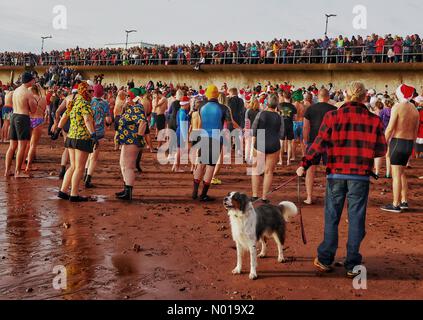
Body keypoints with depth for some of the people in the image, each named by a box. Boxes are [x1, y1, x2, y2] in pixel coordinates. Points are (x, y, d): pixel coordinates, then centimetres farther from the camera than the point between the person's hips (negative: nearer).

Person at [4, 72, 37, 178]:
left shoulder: (16, 90, 13)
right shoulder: (28, 93, -11)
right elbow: (33, 110, -8)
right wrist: (34, 102, 8)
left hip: (14, 116, 8)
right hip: (23, 118, -8)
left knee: (12, 146, 13)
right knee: (22, 146, -3)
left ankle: (7, 170, 16)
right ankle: (18, 172, -1)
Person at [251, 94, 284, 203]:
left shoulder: (261, 114, -1)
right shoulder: (279, 118, 3)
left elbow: (253, 130, -3)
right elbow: (281, 135, 5)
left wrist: (252, 145, 0)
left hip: (259, 144, -1)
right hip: (274, 146, 1)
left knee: (256, 170, 10)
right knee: (269, 172, 8)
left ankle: (255, 195, 6)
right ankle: (264, 197, 8)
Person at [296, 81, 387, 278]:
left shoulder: (332, 116, -4)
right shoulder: (374, 120, -1)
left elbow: (319, 144, -8)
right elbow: (381, 150, 3)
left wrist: (304, 165, -3)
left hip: (337, 174, 0)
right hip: (361, 176, 0)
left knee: (331, 217, 11)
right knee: (356, 219, 7)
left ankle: (325, 260, 17)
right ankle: (352, 266, 12)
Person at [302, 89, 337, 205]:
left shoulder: (310, 109, 1)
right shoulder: (333, 109, -1)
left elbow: (306, 127, 0)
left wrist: (306, 141, 10)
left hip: (313, 141, 0)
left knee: (310, 169, 6)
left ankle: (309, 197, 6)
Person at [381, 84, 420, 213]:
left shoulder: (397, 107, -11)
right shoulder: (414, 109, 9)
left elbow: (390, 129, -15)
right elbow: (415, 131, 13)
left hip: (397, 141, -7)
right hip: (409, 143, 7)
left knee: (396, 175, -3)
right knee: (401, 173, 19)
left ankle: (395, 205, 0)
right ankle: (404, 201, 22)